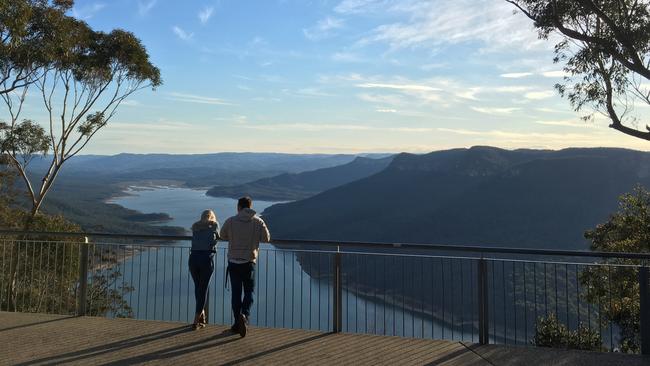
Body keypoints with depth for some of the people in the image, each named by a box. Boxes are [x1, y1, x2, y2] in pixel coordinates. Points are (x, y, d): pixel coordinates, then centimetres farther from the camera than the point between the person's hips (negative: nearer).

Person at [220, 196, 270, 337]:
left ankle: (238, 323, 15)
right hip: (249, 262, -1)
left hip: (233, 262, 1)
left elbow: (222, 236, 9)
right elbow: (266, 238, 1)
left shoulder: (231, 221, -6)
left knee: (236, 293, 11)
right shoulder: (258, 222, -7)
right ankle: (244, 316, -13)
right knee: (249, 292, 10)